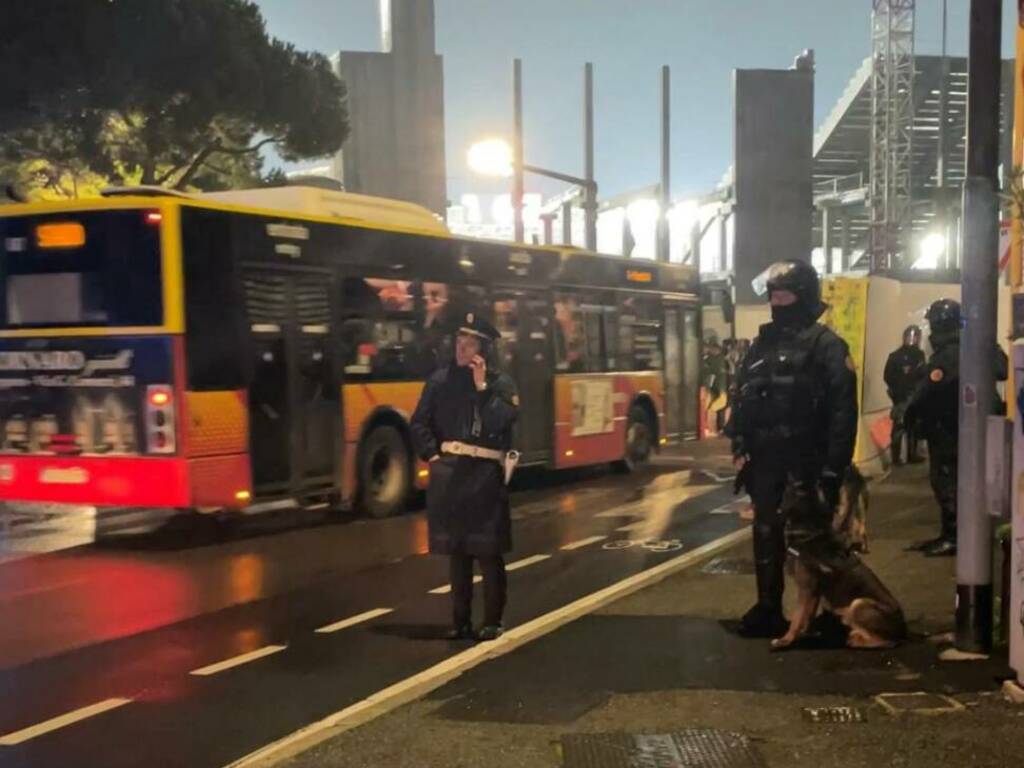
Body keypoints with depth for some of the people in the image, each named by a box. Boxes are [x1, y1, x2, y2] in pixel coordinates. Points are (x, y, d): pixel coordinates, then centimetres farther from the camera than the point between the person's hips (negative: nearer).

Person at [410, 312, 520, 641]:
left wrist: (481, 386, -13)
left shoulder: (500, 383, 0)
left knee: (488, 552, -1)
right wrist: (432, 454, -3)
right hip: (448, 472, 3)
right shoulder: (441, 379, 7)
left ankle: (492, 621, 10)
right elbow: (420, 423, 8)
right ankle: (461, 620, 19)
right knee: (456, 551, 9)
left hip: (484, 474, -3)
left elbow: (501, 422, -16)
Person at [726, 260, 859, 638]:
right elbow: (742, 398, 13)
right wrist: (740, 446, 4)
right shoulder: (762, 343, 12)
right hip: (765, 459, 6)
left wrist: (834, 465, -16)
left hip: (807, 461, -6)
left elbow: (843, 409, -12)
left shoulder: (826, 345, -7)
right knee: (766, 533, 11)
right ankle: (768, 609, 21)